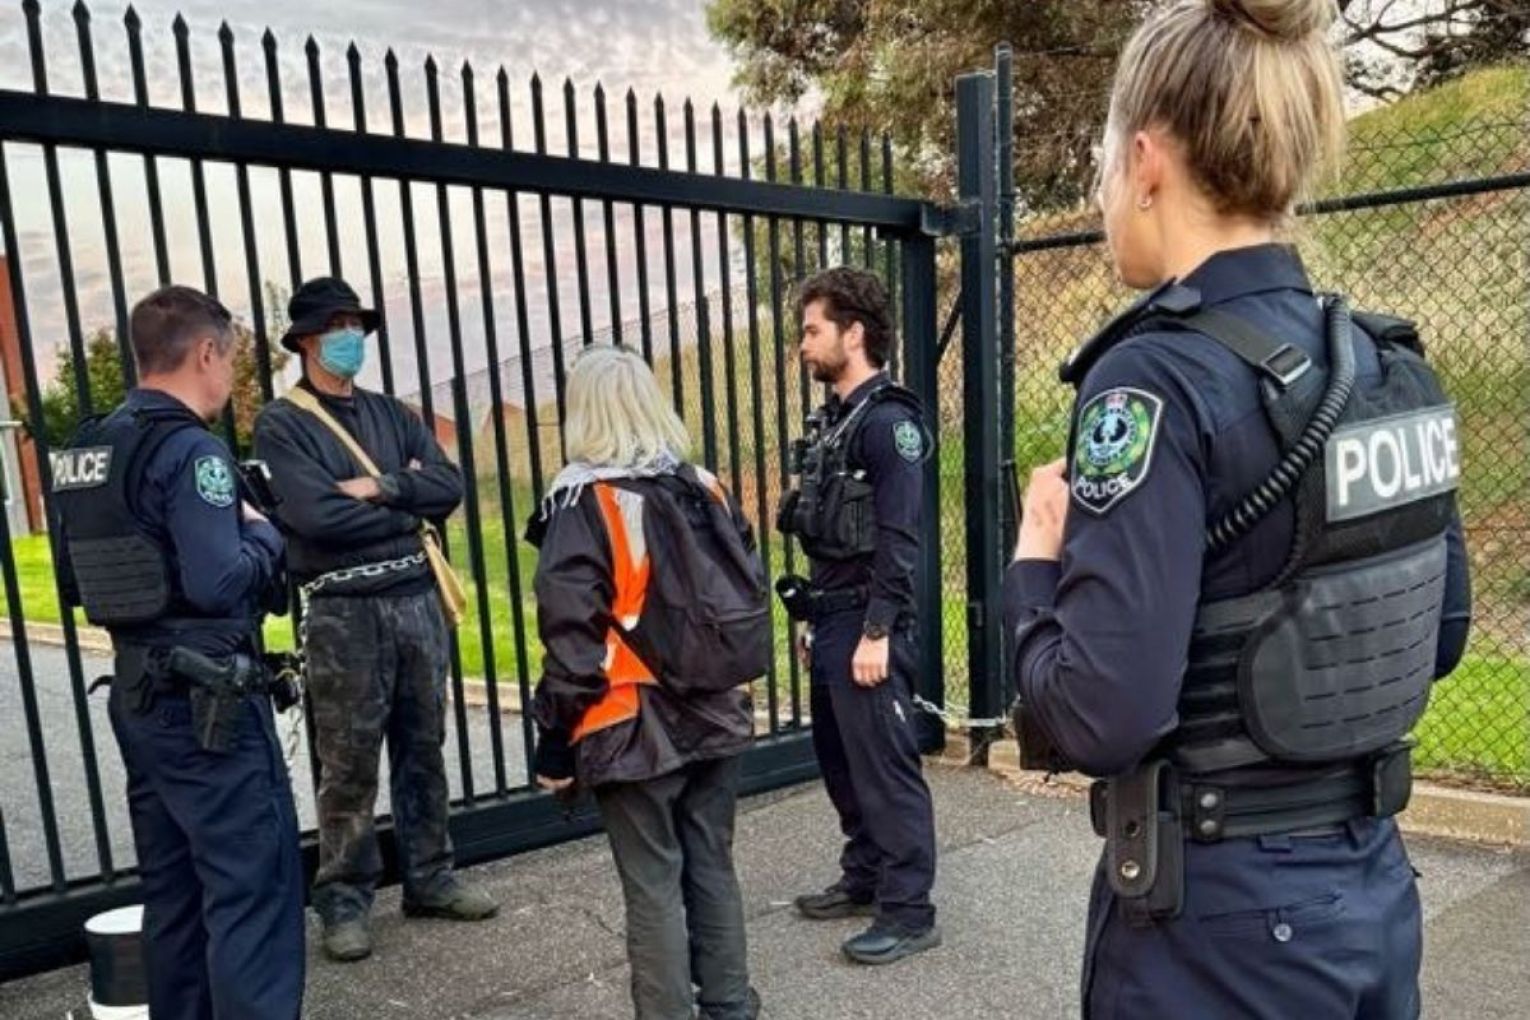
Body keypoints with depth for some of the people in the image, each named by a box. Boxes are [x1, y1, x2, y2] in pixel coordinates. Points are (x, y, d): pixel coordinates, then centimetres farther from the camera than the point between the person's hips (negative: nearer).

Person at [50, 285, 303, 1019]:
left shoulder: (86, 451, 11)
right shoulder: (189, 448, -16)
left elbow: (75, 582, 17)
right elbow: (219, 584, -24)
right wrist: (262, 533, -7)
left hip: (138, 695, 9)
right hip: (206, 700, -9)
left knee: (173, 886, 19)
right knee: (253, 883, -2)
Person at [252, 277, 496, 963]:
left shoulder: (391, 414, 14)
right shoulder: (281, 425, -3)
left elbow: (450, 486, 2)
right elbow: (316, 515, -17)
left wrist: (381, 488, -14)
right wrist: (408, 503, -6)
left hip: (418, 598, 5)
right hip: (345, 610, -5)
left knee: (423, 748, 13)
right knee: (349, 764, 2)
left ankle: (430, 878, 26)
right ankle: (344, 900, 16)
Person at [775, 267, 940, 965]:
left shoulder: (888, 420, -14)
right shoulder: (831, 422, 14)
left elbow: (897, 540, -19)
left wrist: (877, 632, -21)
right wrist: (810, 619, 18)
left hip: (866, 627, -9)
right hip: (830, 622, 9)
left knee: (886, 768, 0)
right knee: (842, 763, 18)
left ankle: (909, 912, 12)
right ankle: (864, 878, 33)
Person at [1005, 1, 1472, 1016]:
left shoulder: (1160, 378, -23)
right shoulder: (1394, 368, 0)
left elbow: (1099, 717, -26)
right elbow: (1438, 637, 10)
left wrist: (1036, 570, -10)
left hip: (1220, 915, -7)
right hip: (1374, 881, 7)